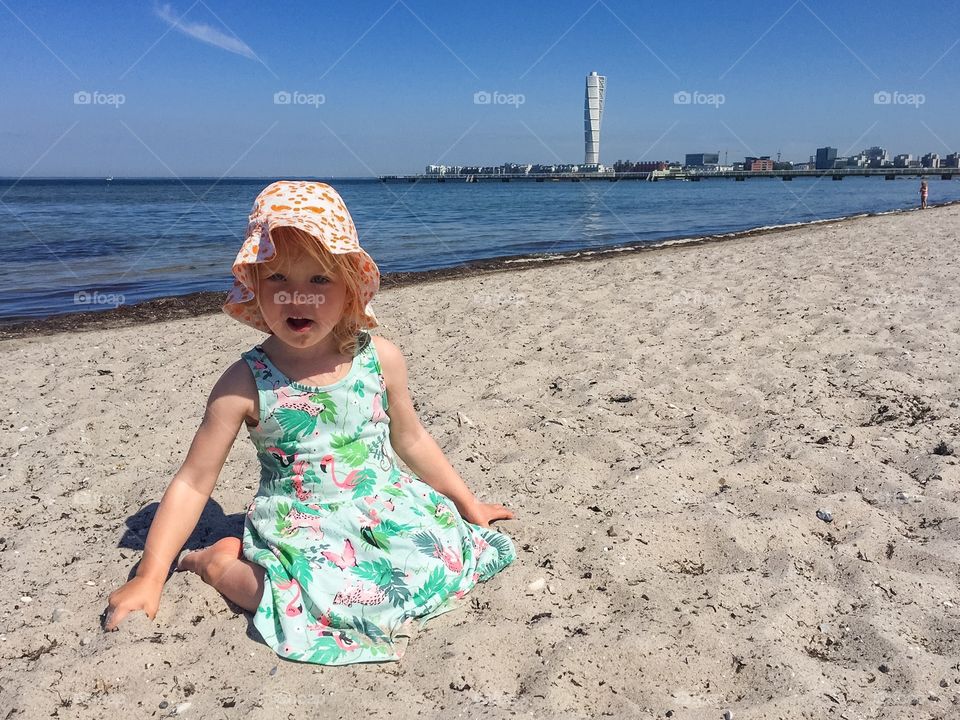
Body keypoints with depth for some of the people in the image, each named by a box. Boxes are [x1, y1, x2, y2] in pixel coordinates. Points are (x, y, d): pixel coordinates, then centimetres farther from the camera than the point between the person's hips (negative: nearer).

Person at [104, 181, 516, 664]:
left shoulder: (380, 360, -4)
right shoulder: (245, 383, -10)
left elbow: (411, 439, 12)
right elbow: (193, 481, -5)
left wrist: (467, 504, 16)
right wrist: (149, 578, -8)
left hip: (382, 506, 4)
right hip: (297, 527, -4)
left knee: (448, 560, -16)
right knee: (336, 596, -30)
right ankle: (222, 563, -2)